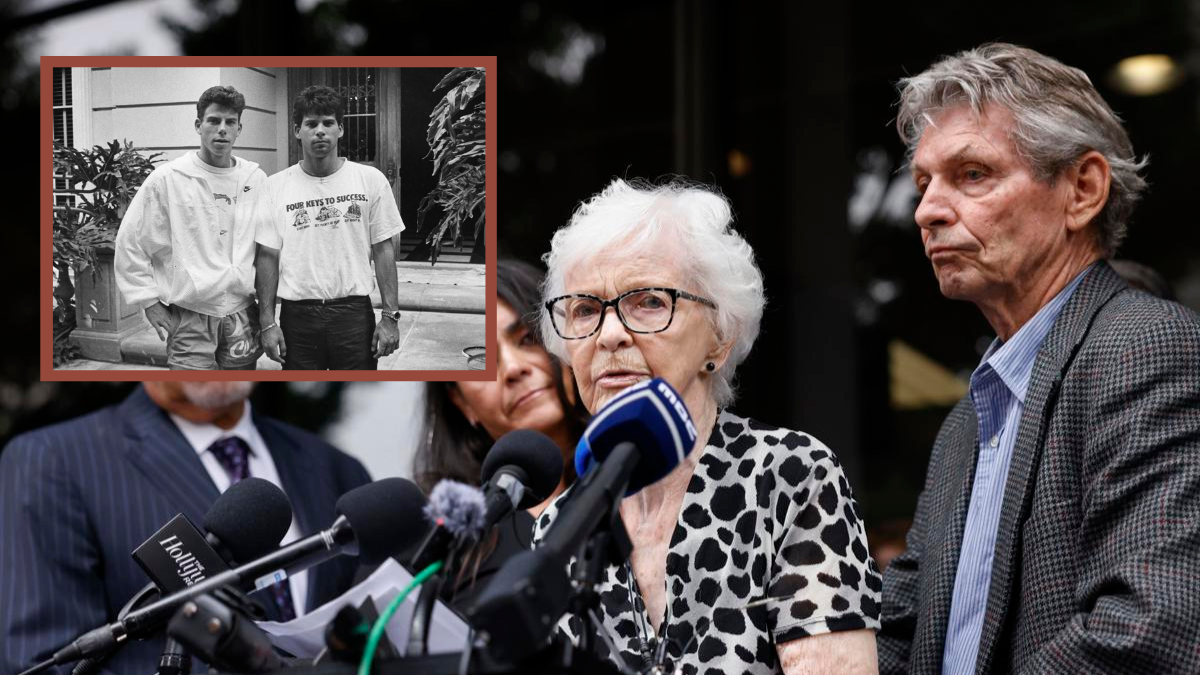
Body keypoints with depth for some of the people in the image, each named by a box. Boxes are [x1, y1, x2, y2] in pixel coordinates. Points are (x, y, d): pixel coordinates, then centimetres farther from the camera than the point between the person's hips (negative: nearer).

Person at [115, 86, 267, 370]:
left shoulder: (255, 180, 6)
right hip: (189, 320, -3)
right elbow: (129, 245, -1)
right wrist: (150, 302, -3)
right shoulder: (167, 179, -4)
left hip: (243, 314, 3)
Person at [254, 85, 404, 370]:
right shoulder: (275, 187, 2)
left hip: (354, 313, 0)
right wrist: (267, 322, -2)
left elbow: (383, 250, 4)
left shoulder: (371, 180, 2)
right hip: (297, 315, 0)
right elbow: (267, 256, 3)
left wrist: (390, 316, -2)